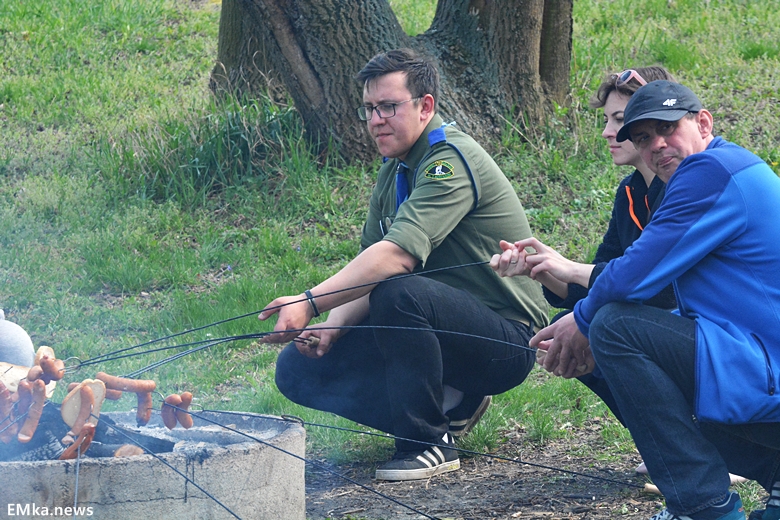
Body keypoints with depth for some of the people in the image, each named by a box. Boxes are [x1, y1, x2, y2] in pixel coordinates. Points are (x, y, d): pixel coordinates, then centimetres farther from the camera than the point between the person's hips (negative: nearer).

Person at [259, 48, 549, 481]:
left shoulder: (451, 161, -19)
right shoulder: (394, 170, 11)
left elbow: (399, 255, -33)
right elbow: (369, 267, 8)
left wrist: (311, 303, -39)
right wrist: (332, 327, -12)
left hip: (505, 340, -9)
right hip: (446, 331, 9)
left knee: (400, 293, -38)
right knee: (298, 368, -1)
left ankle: (429, 442, -19)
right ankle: (450, 404, 5)